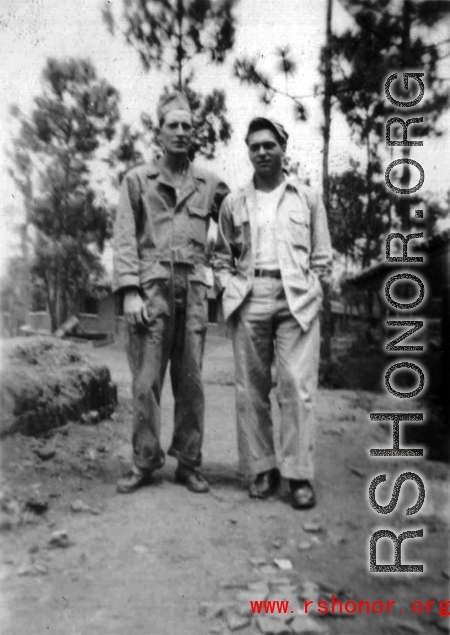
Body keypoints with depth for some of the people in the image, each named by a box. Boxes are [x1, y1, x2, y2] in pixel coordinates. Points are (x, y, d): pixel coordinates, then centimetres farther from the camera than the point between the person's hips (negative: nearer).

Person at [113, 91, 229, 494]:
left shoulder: (210, 185, 14)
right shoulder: (137, 180, 9)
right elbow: (124, 239, 1)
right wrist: (130, 291, -10)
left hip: (193, 290, 2)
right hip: (151, 288, -1)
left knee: (190, 382, 5)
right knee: (146, 381, -1)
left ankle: (189, 464, 15)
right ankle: (145, 463, 11)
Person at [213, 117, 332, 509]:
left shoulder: (308, 198, 13)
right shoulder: (234, 203, 15)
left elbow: (322, 257, 12)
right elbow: (222, 257, 18)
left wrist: (312, 293, 0)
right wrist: (228, 288, 2)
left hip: (297, 298, -1)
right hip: (248, 300, 2)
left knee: (297, 386, -8)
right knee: (251, 388, 1)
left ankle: (299, 475, 0)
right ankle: (262, 469, 12)